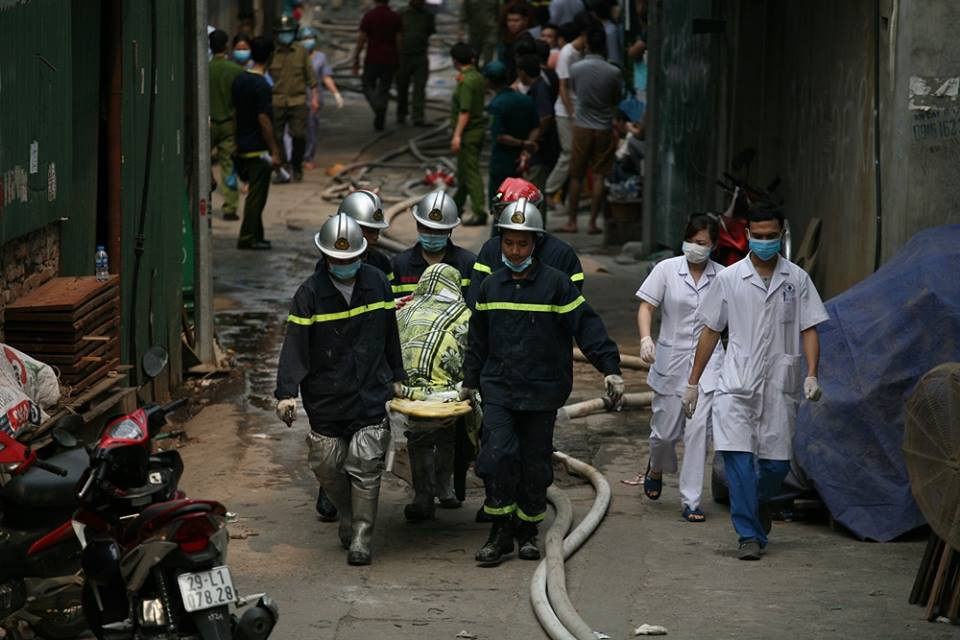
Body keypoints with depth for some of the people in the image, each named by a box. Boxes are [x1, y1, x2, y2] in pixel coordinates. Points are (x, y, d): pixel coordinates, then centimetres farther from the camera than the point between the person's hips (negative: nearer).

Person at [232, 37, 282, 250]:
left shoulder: (238, 81, 7)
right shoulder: (262, 86, -19)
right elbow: (264, 120, -20)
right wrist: (275, 152, -16)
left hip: (242, 145, 8)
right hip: (258, 148, -8)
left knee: (255, 193, 16)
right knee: (257, 194, -1)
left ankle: (255, 235, 21)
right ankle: (248, 238, 1)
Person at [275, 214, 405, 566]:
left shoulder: (377, 283, 2)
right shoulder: (311, 293, -7)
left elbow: (389, 333, 15)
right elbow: (295, 344, -13)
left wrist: (396, 376, 21)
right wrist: (286, 392, -21)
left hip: (371, 394, 0)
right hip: (325, 398, 0)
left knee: (365, 466, -7)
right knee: (327, 466, 6)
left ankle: (361, 538, 0)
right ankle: (348, 517, 32)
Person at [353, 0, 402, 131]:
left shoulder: (368, 16, -7)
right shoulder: (395, 17, 0)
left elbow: (361, 40, -7)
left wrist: (356, 61, 1)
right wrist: (400, 63, 9)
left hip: (372, 60, -2)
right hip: (390, 60, 2)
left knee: (368, 86, 11)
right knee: (384, 90, 12)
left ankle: (377, 106, -18)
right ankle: (380, 121, 8)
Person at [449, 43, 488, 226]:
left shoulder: (465, 82, -20)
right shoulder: (478, 77, 7)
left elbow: (465, 112, -23)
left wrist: (457, 135, -23)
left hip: (468, 132, -9)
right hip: (478, 128, 9)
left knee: (470, 172, -5)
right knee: (463, 171, 21)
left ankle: (479, 212, -6)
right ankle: (456, 206, 35)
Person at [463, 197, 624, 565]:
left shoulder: (556, 283, -4)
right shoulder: (491, 286, 9)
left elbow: (586, 325, -5)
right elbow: (478, 339, 20)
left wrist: (610, 368, -13)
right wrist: (469, 381, 25)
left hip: (541, 392, -2)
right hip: (497, 390, 2)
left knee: (535, 463, 5)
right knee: (497, 456, -13)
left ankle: (528, 531, 20)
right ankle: (500, 532, -3)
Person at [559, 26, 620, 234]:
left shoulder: (575, 68, -8)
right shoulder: (613, 72, -10)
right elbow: (616, 100, 4)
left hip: (582, 126, 0)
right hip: (604, 128, 0)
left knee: (576, 176, 9)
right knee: (599, 176, 4)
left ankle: (571, 221, 11)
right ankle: (592, 222, 2)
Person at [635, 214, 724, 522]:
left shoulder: (722, 276, 2)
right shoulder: (667, 269, -3)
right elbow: (646, 306, -5)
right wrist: (646, 339, -23)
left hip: (707, 361, 0)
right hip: (671, 358, 0)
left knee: (698, 428, -10)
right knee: (665, 430, 7)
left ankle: (691, 501, -5)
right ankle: (656, 469, 42)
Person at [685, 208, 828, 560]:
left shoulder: (797, 279, 6)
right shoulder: (729, 279, 4)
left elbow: (809, 330, 6)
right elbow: (711, 331, 10)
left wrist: (812, 376, -9)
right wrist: (692, 382, 9)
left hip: (780, 386, 1)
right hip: (736, 384, -1)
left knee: (777, 462, 2)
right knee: (738, 455, -13)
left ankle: (760, 501, 35)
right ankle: (750, 535, -9)